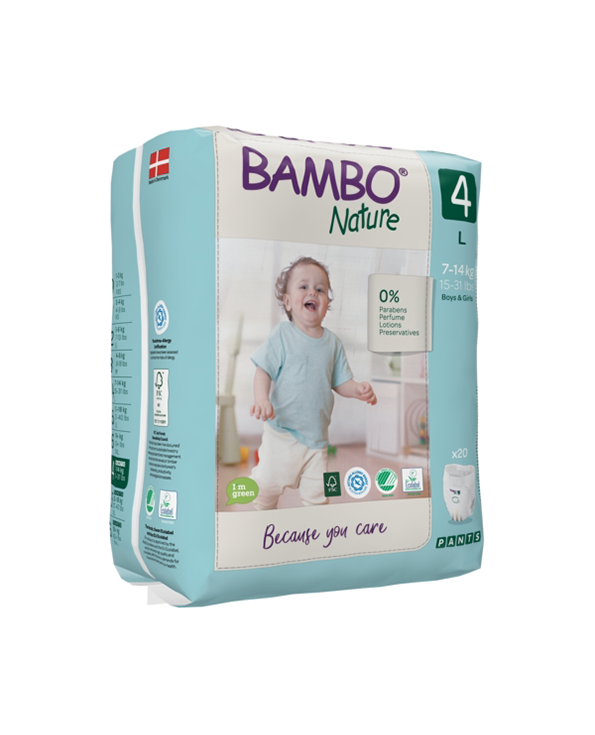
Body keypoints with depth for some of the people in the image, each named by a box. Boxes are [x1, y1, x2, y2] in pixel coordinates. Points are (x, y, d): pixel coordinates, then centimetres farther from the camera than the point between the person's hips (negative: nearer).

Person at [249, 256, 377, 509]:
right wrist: (262, 400, -26)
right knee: (268, 484, 2)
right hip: (282, 431, -3)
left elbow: (340, 382, 10)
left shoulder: (332, 342, 5)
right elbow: (263, 371, -9)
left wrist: (358, 390, -10)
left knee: (317, 493, 7)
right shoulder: (282, 334, -6)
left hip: (317, 434, 3)